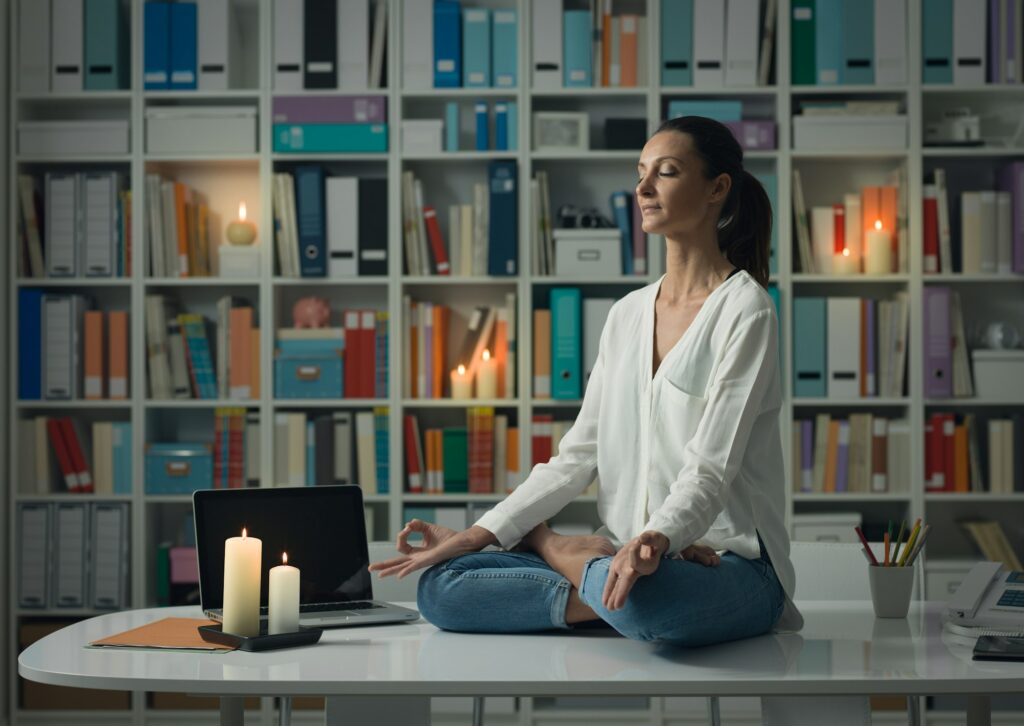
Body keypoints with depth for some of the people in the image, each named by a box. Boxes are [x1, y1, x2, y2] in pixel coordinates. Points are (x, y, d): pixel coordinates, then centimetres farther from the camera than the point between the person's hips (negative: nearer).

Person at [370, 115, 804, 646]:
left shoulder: (745, 310, -7)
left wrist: (656, 539, -37)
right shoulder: (627, 314, 16)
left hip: (724, 559, -6)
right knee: (440, 587, -10)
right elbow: (579, 454, 12)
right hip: (628, 553, 7)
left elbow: (711, 469, -16)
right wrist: (476, 536, 3)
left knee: (639, 597, -42)